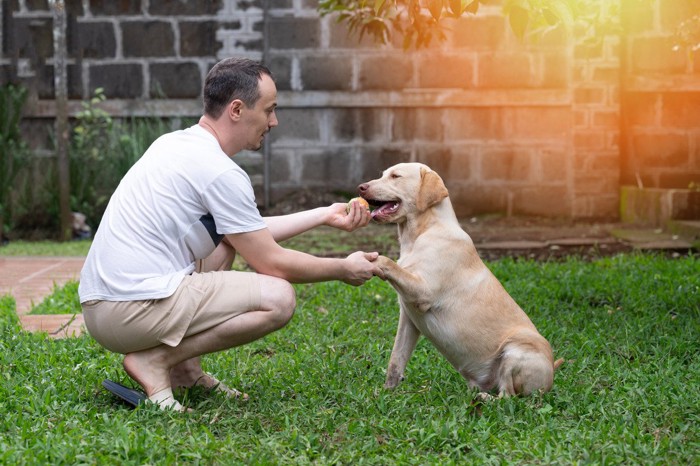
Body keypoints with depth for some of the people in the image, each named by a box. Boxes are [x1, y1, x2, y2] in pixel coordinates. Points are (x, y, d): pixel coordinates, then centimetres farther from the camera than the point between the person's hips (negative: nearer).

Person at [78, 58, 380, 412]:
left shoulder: (176, 143, 15)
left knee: (224, 237, 28)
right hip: (132, 311, -10)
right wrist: (343, 269, 7)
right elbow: (271, 262, -8)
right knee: (278, 298, -16)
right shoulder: (220, 172, -14)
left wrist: (324, 216, 27)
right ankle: (154, 361, -8)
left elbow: (252, 233, 25)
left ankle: (185, 368, 16)